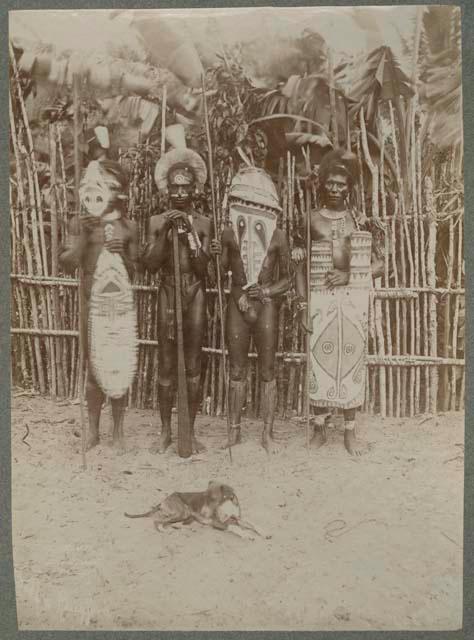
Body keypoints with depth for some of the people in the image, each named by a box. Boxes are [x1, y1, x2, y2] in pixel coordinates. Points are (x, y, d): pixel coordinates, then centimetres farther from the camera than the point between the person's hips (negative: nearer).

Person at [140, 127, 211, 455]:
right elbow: (150, 264, -4)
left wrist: (189, 233, -14)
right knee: (166, 366, 6)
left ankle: (190, 431, 18)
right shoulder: (157, 221, 4)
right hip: (168, 293, 1)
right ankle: (166, 431, 20)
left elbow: (203, 267, -5)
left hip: (195, 294, 0)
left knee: (193, 365, 5)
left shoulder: (202, 222, 2)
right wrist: (165, 232, -13)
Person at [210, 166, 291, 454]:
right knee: (237, 370, 9)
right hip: (238, 305, 2)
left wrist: (266, 292, -13)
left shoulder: (277, 236, 0)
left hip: (266, 306, -1)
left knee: (268, 371, 4)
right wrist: (216, 255, -13)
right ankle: (235, 430, 22)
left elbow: (287, 278, 4)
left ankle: (268, 433, 15)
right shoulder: (230, 232, 3)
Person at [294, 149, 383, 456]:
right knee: (320, 361, 3)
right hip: (320, 299, 0)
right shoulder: (312, 219, 6)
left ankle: (350, 431, 17)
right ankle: (320, 428, 19)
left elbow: (379, 265, 5)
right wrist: (302, 305, -2)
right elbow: (301, 265, 5)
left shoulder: (360, 220, 6)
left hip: (353, 300, 0)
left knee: (352, 361, 4)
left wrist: (349, 275, -11)